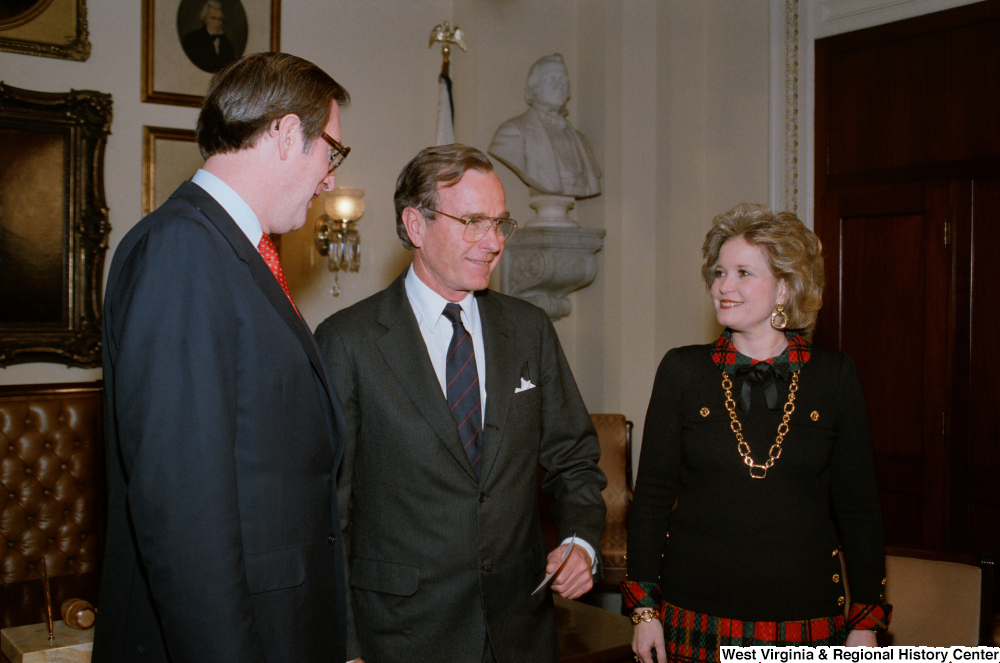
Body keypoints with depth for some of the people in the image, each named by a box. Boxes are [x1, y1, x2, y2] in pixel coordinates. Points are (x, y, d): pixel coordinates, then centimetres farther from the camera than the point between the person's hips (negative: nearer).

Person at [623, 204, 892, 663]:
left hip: (804, 619, 0)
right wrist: (644, 608, -2)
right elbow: (652, 494, 0)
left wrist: (865, 623, 1)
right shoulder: (682, 371, -1)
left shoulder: (834, 376, -1)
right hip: (698, 615, 0)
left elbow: (858, 505, 2)